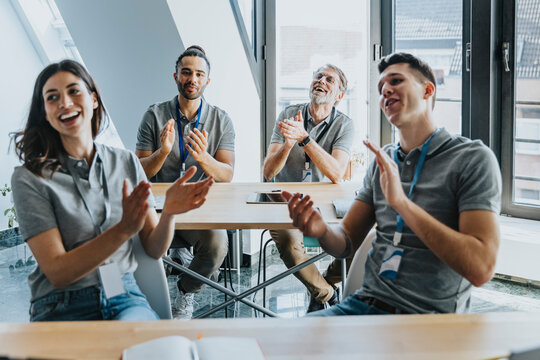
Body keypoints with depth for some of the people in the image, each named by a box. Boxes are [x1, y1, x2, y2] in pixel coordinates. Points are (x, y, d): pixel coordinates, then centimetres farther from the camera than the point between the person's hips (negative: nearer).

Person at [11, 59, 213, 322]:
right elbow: (57, 273, -11)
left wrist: (169, 212, -14)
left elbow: (154, 249, 9)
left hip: (125, 296, 2)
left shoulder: (126, 162, 9)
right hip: (62, 308, -2)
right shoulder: (29, 179, -4)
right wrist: (123, 230, -25)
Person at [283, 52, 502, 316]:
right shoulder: (382, 161, 12)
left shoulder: (472, 159, -7)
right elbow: (347, 243, 12)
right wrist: (323, 232, -12)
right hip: (366, 303, 6)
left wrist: (401, 202, -23)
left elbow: (480, 268, -18)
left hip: (429, 317, -5)